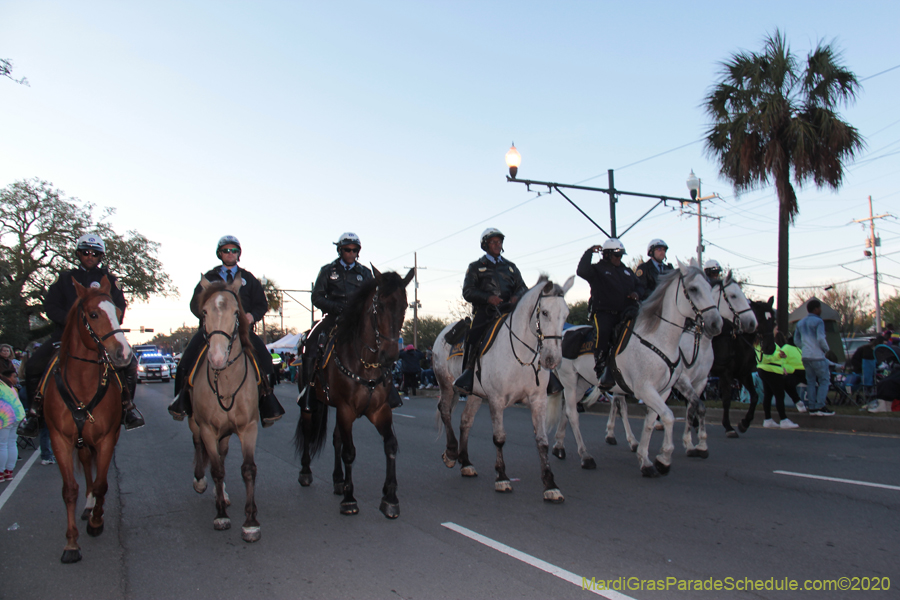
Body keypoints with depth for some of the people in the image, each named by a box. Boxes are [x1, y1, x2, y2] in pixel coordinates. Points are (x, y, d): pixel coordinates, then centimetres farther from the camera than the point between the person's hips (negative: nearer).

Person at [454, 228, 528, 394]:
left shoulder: (511, 266, 22)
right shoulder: (476, 267, 13)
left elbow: (523, 288, 17)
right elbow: (467, 291, 1)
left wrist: (517, 296, -8)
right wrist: (488, 297, -16)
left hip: (508, 311, 3)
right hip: (485, 312, -3)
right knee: (474, 335, -26)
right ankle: (468, 372, -19)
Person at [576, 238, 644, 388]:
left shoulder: (627, 271, 24)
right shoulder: (597, 270, 6)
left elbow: (640, 285, 30)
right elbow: (581, 271, -14)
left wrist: (637, 293, 6)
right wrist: (589, 252, -8)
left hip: (624, 312, 5)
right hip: (603, 313, -5)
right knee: (603, 332, -31)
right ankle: (601, 372, -24)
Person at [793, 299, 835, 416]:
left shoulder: (800, 322, 15)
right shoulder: (818, 321, -11)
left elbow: (796, 339, 19)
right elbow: (821, 339, -19)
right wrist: (826, 349, -3)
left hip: (805, 357, 7)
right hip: (817, 356, -7)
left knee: (811, 381, 10)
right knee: (824, 380, -1)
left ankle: (812, 407, 9)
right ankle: (820, 406, -7)